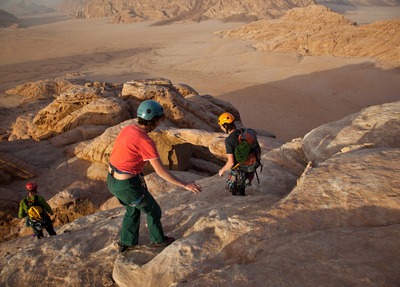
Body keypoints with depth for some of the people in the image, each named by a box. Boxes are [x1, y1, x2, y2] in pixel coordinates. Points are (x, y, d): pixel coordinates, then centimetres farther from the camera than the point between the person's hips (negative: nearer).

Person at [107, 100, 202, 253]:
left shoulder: (127, 129, 1)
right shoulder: (146, 142, -26)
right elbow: (161, 172, -22)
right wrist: (186, 185, -14)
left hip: (113, 180, 8)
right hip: (128, 186, -8)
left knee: (133, 209, 32)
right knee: (152, 210, 19)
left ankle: (126, 243, 45)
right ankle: (158, 239, 44)